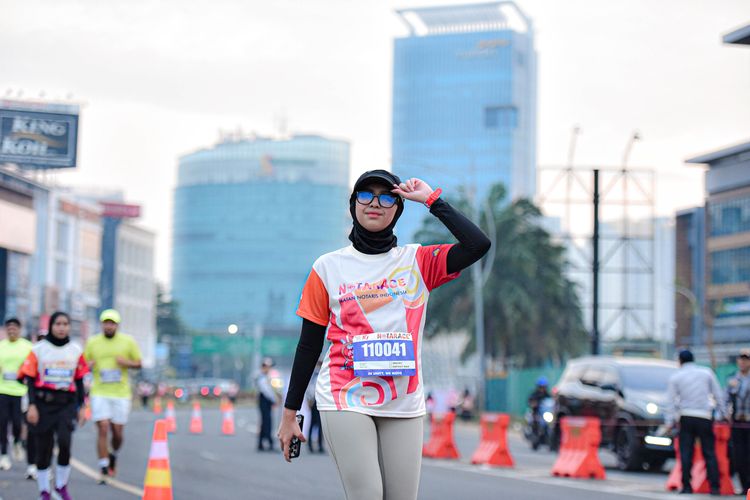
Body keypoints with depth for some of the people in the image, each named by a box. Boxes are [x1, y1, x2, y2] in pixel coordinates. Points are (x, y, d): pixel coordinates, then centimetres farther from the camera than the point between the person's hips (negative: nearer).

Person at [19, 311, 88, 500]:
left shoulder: (76, 350, 8)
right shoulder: (39, 349, 1)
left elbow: (79, 380, 13)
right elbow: (31, 379, 0)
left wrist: (81, 407, 9)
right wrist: (31, 405, -9)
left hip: (67, 403, 1)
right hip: (43, 402, -1)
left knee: (64, 442, -16)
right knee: (44, 448, 3)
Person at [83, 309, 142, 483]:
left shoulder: (128, 342, 3)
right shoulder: (92, 342, 4)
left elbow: (138, 363, 8)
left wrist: (126, 362, -13)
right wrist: (89, 365, -11)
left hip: (121, 394, 1)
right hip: (99, 393, -1)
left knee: (118, 432, 5)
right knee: (103, 429, -11)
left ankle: (113, 455, 37)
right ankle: (103, 468, -4)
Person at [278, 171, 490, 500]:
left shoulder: (418, 262, 8)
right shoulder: (329, 267, 6)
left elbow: (478, 244, -9)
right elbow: (309, 345, 7)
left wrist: (431, 199, -3)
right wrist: (290, 413, 5)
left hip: (404, 405, 2)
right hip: (346, 401, -2)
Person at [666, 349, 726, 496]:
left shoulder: (675, 377, 4)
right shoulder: (706, 372, 6)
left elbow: (672, 402, 1)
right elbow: (718, 395, 6)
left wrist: (669, 423, 3)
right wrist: (721, 414, 13)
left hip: (686, 418, -1)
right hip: (705, 417, 1)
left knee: (686, 453, 3)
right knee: (709, 453, 3)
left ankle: (686, 486, -2)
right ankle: (714, 487, -2)